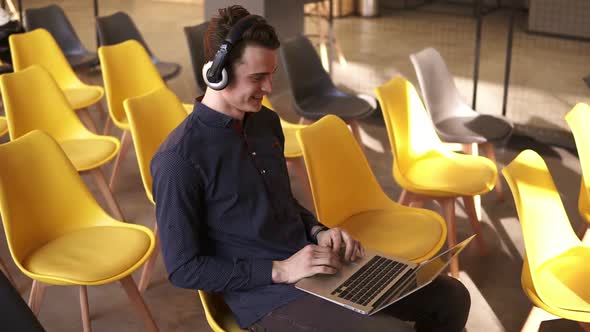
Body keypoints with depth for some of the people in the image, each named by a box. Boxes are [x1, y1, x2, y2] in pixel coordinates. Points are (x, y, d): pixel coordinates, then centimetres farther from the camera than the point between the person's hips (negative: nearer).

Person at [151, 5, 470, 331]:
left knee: (450, 297, 4)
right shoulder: (178, 160, -18)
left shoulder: (266, 122, 6)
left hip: (317, 266, 8)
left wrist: (318, 233, 0)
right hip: (265, 295, -7)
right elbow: (183, 268, -15)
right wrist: (279, 270, -19)